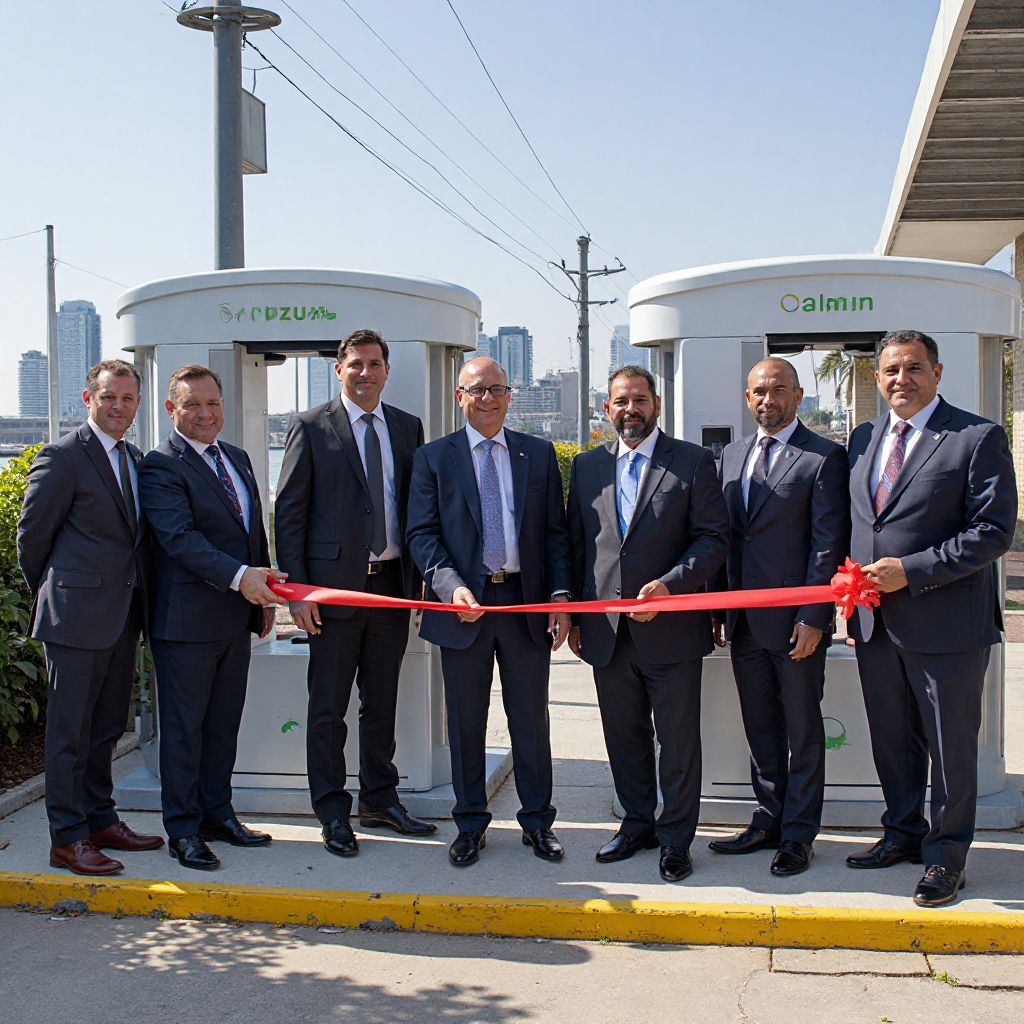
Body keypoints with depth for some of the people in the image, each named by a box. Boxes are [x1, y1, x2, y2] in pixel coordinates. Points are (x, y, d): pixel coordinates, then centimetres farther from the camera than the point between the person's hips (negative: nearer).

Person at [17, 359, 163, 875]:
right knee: (70, 730, 1)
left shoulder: (135, 459, 14)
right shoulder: (63, 457, -10)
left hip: (123, 614, 8)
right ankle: (67, 838, 9)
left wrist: (136, 598, 13)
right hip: (78, 614, -8)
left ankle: (100, 819, 28)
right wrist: (50, 595, 3)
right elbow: (32, 535, -6)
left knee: (107, 725, 16)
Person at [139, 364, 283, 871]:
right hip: (187, 618, -7)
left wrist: (264, 593, 14)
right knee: (183, 725, 2)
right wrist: (239, 576, -31)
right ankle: (183, 829, 11)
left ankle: (217, 813, 26)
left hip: (236, 616, 7)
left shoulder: (237, 458, 15)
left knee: (224, 722, 15)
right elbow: (180, 538, -22)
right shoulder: (161, 467, -11)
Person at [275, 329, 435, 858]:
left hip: (393, 582, 4)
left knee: (382, 702, 14)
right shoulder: (311, 427, -2)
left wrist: (419, 576, 5)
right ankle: (332, 812, 16)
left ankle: (380, 799, 28)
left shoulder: (408, 428, 10)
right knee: (328, 708, 4)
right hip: (336, 584, -4)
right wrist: (297, 587, -11)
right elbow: (289, 511, -4)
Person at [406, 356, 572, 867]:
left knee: (531, 720, 9)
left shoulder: (539, 454, 8)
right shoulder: (433, 457, 3)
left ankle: (537, 821, 23)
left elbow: (556, 531, 7)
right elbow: (422, 533, -3)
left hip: (527, 603, 1)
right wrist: (451, 586, -18)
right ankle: (470, 824, 22)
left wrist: (559, 595, -4)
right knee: (466, 723, 8)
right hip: (464, 605, -1)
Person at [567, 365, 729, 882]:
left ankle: (675, 837, 19)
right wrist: (575, 616, 9)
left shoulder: (693, 461, -1)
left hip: (670, 627, -3)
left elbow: (714, 538, -5)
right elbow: (576, 542, 13)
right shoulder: (587, 466, 11)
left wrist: (668, 585, -17)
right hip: (607, 628, 4)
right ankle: (638, 822, 31)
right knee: (623, 736, 14)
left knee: (678, 740, 5)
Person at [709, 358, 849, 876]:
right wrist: (717, 609, 10)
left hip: (795, 620, -6)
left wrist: (813, 618, -16)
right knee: (760, 729, 15)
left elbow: (829, 544, -11)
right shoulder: (732, 455, 12)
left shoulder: (824, 457, -7)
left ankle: (798, 834, 16)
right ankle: (768, 821, 27)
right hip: (743, 621, 6)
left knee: (802, 731, 6)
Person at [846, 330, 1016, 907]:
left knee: (950, 746, 6)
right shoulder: (864, 440, 11)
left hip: (946, 622, -6)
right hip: (875, 622, 6)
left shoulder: (979, 438, -8)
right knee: (891, 741, 17)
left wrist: (911, 572, -18)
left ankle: (946, 854, 22)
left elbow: (994, 531, -14)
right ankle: (903, 834, 35)